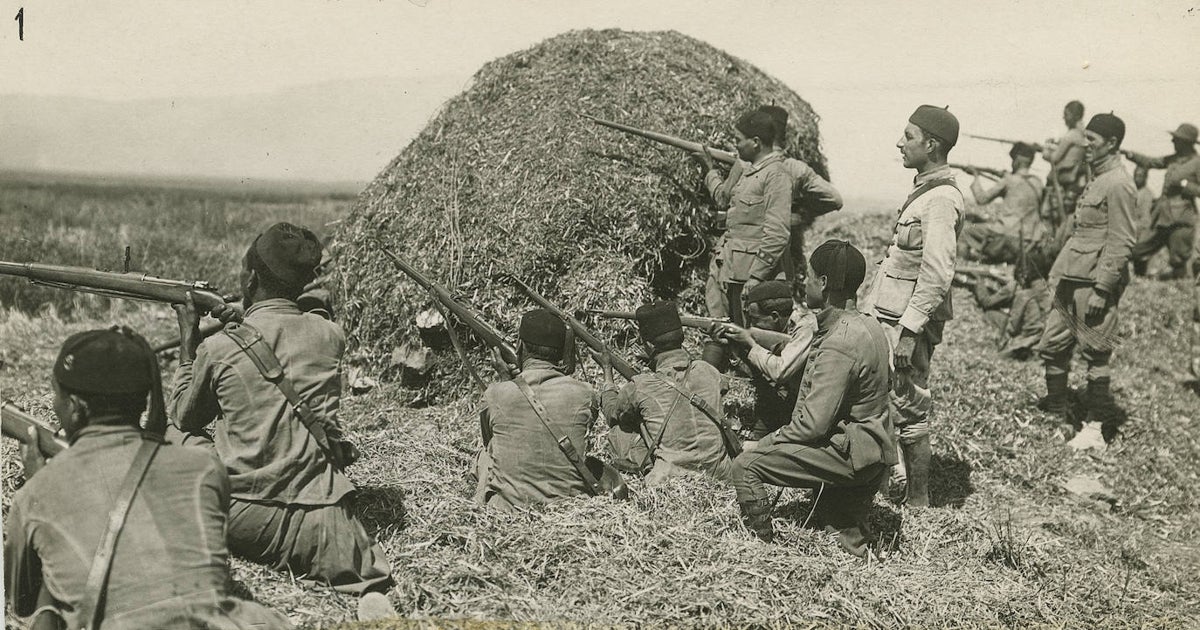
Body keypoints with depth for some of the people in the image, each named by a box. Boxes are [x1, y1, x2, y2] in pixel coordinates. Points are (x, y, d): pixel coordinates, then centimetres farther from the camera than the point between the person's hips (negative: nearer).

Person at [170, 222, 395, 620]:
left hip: (239, 522, 0)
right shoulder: (330, 336, 0)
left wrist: (188, 340, 21)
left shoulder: (218, 348, -6)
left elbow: (185, 419, 14)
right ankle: (372, 597, -19)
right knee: (368, 576, 15)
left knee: (179, 438, 23)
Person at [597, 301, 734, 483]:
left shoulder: (640, 387, -12)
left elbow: (612, 412, 12)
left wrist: (607, 371, 27)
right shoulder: (709, 372, -4)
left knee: (618, 430, 13)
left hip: (672, 482, -4)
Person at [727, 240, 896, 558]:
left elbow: (813, 423, -25)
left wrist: (773, 439, -7)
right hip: (872, 456, 10)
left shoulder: (839, 344, -24)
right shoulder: (868, 326, 7)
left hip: (849, 454, -10)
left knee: (746, 467, -10)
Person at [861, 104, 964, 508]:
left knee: (907, 410, -1)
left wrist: (908, 330, -24)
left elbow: (936, 276, -23)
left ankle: (917, 498, 11)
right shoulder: (923, 190, 14)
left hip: (908, 322, -9)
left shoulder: (941, 199, -17)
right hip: (888, 316, 9)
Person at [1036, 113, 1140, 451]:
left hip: (1093, 283, -9)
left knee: (1096, 354, 0)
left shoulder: (1118, 184, -14)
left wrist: (1102, 289, -19)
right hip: (1072, 281, 9)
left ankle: (1094, 428, 8)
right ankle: (1056, 411, 29)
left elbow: (1121, 242, -17)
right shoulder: (1097, 179, 15)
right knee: (1052, 346, 14)